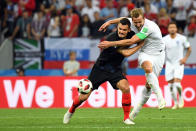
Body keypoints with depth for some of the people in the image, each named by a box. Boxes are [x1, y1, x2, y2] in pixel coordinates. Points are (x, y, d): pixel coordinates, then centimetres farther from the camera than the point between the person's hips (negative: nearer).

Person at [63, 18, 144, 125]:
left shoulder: (130, 35, -8)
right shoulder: (112, 38, -28)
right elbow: (126, 53, -27)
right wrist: (140, 45, -17)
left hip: (115, 70, 4)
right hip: (101, 68, -4)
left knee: (126, 88, -25)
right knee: (84, 96, -2)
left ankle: (126, 118, -10)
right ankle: (70, 111, 30)